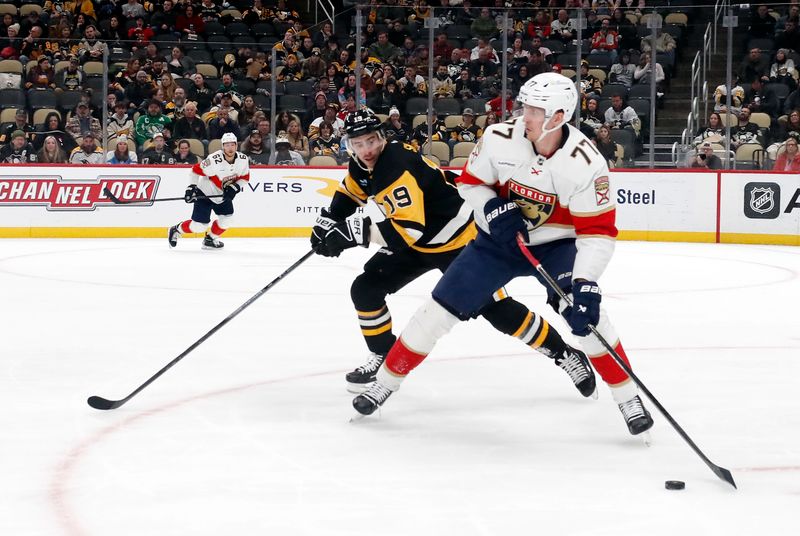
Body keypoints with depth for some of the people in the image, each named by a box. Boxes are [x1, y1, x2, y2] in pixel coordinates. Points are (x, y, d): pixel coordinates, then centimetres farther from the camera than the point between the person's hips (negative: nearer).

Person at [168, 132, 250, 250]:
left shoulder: (243, 160, -13)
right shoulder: (214, 160, -30)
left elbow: (244, 177, 0)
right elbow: (196, 170, -20)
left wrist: (234, 187, -15)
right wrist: (191, 187, -25)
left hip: (223, 195, 6)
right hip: (205, 193, -6)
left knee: (226, 220, -4)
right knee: (199, 225, -8)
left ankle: (210, 239, 20)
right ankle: (176, 230, 18)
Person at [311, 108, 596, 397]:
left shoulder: (399, 167, -32)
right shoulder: (362, 166, -4)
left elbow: (410, 229, -39)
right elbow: (349, 194, 20)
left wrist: (357, 231, -39)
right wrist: (327, 222, 7)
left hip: (458, 242, -8)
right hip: (414, 243, 8)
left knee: (497, 309, -9)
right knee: (365, 289, -3)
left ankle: (564, 354, 3)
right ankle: (384, 358, 14)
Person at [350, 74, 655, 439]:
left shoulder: (585, 162, -26)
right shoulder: (500, 139, -20)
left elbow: (597, 232, -25)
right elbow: (469, 182, -2)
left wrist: (585, 284, -37)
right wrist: (493, 210, -22)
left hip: (555, 244, -2)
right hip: (500, 237, 2)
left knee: (583, 310, -24)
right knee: (441, 307, -3)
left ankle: (628, 397, -9)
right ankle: (386, 380, 14)